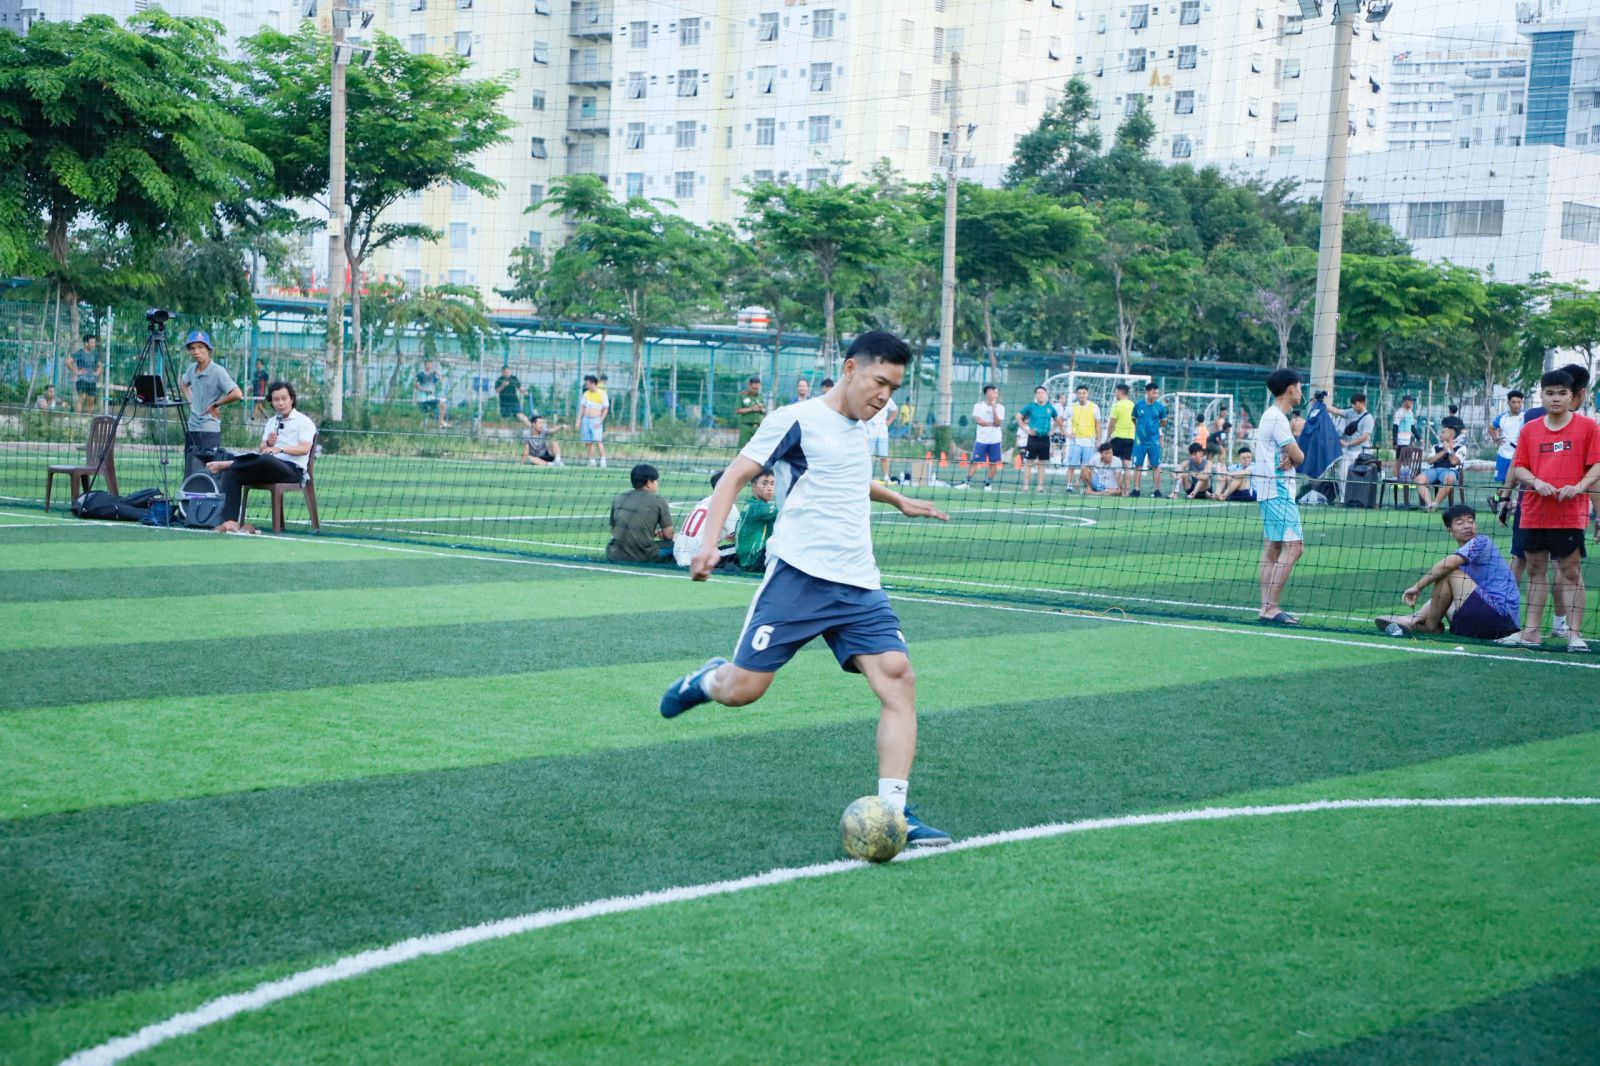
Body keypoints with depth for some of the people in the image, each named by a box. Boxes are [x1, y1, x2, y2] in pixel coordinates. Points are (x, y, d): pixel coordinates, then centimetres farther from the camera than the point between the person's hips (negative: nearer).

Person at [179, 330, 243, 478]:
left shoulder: (218, 371, -14)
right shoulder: (192, 369, 7)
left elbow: (237, 394, -27)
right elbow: (183, 383, 31)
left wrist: (215, 404, -13)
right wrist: (190, 401, 14)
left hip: (209, 430, -8)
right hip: (192, 429, 8)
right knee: (188, 476, 11)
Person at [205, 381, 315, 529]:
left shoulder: (303, 421, 4)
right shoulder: (271, 422, 25)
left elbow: (304, 449, -12)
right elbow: (262, 449, 17)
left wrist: (280, 448, -26)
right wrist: (268, 443, -6)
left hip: (292, 470, -7)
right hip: (268, 470, 7)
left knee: (264, 459, -39)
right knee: (232, 473, -18)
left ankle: (227, 464, -20)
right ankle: (231, 521, -28)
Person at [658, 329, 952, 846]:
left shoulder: (856, 430, 21)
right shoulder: (796, 421, -3)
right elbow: (735, 476, -5)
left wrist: (898, 500, 50)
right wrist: (709, 541, -18)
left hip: (859, 588, 6)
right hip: (798, 576, -6)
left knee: (898, 678, -13)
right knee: (741, 689, -8)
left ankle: (892, 812, -13)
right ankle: (706, 680, 30)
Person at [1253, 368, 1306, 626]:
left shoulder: (1272, 416, 18)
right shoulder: (1277, 418, -15)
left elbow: (1293, 455, 16)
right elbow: (1299, 457, -15)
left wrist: (1289, 460, -7)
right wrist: (1294, 459, 7)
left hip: (1271, 489, 11)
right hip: (1278, 491, -11)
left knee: (1272, 548, 9)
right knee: (1293, 546, -14)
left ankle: (1267, 607, 9)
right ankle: (1271, 607, -17)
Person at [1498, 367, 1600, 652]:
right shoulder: (1529, 429, 9)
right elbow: (1519, 468, 10)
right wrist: (1536, 482, -10)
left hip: (1570, 514, -4)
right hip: (1533, 513, 4)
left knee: (1571, 572, -3)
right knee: (1535, 570, 9)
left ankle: (1574, 633, 1)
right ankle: (1532, 631, 16)